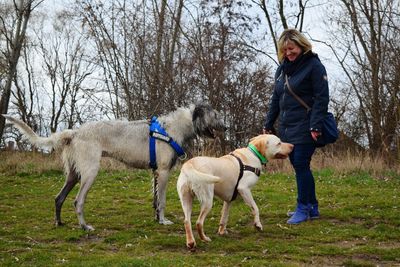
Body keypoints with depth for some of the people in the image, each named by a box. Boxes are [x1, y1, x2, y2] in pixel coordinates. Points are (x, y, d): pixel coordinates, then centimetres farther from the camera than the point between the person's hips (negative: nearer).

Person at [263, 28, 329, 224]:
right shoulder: (282, 68, 14)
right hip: (287, 128, 7)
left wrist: (315, 126, -21)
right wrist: (268, 125, 16)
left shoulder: (314, 66, -7)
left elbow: (321, 98, -13)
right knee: (300, 168, 10)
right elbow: (276, 100, 19)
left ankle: (303, 208, 3)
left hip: (304, 128, -7)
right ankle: (312, 208, 19)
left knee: (301, 166, -7)